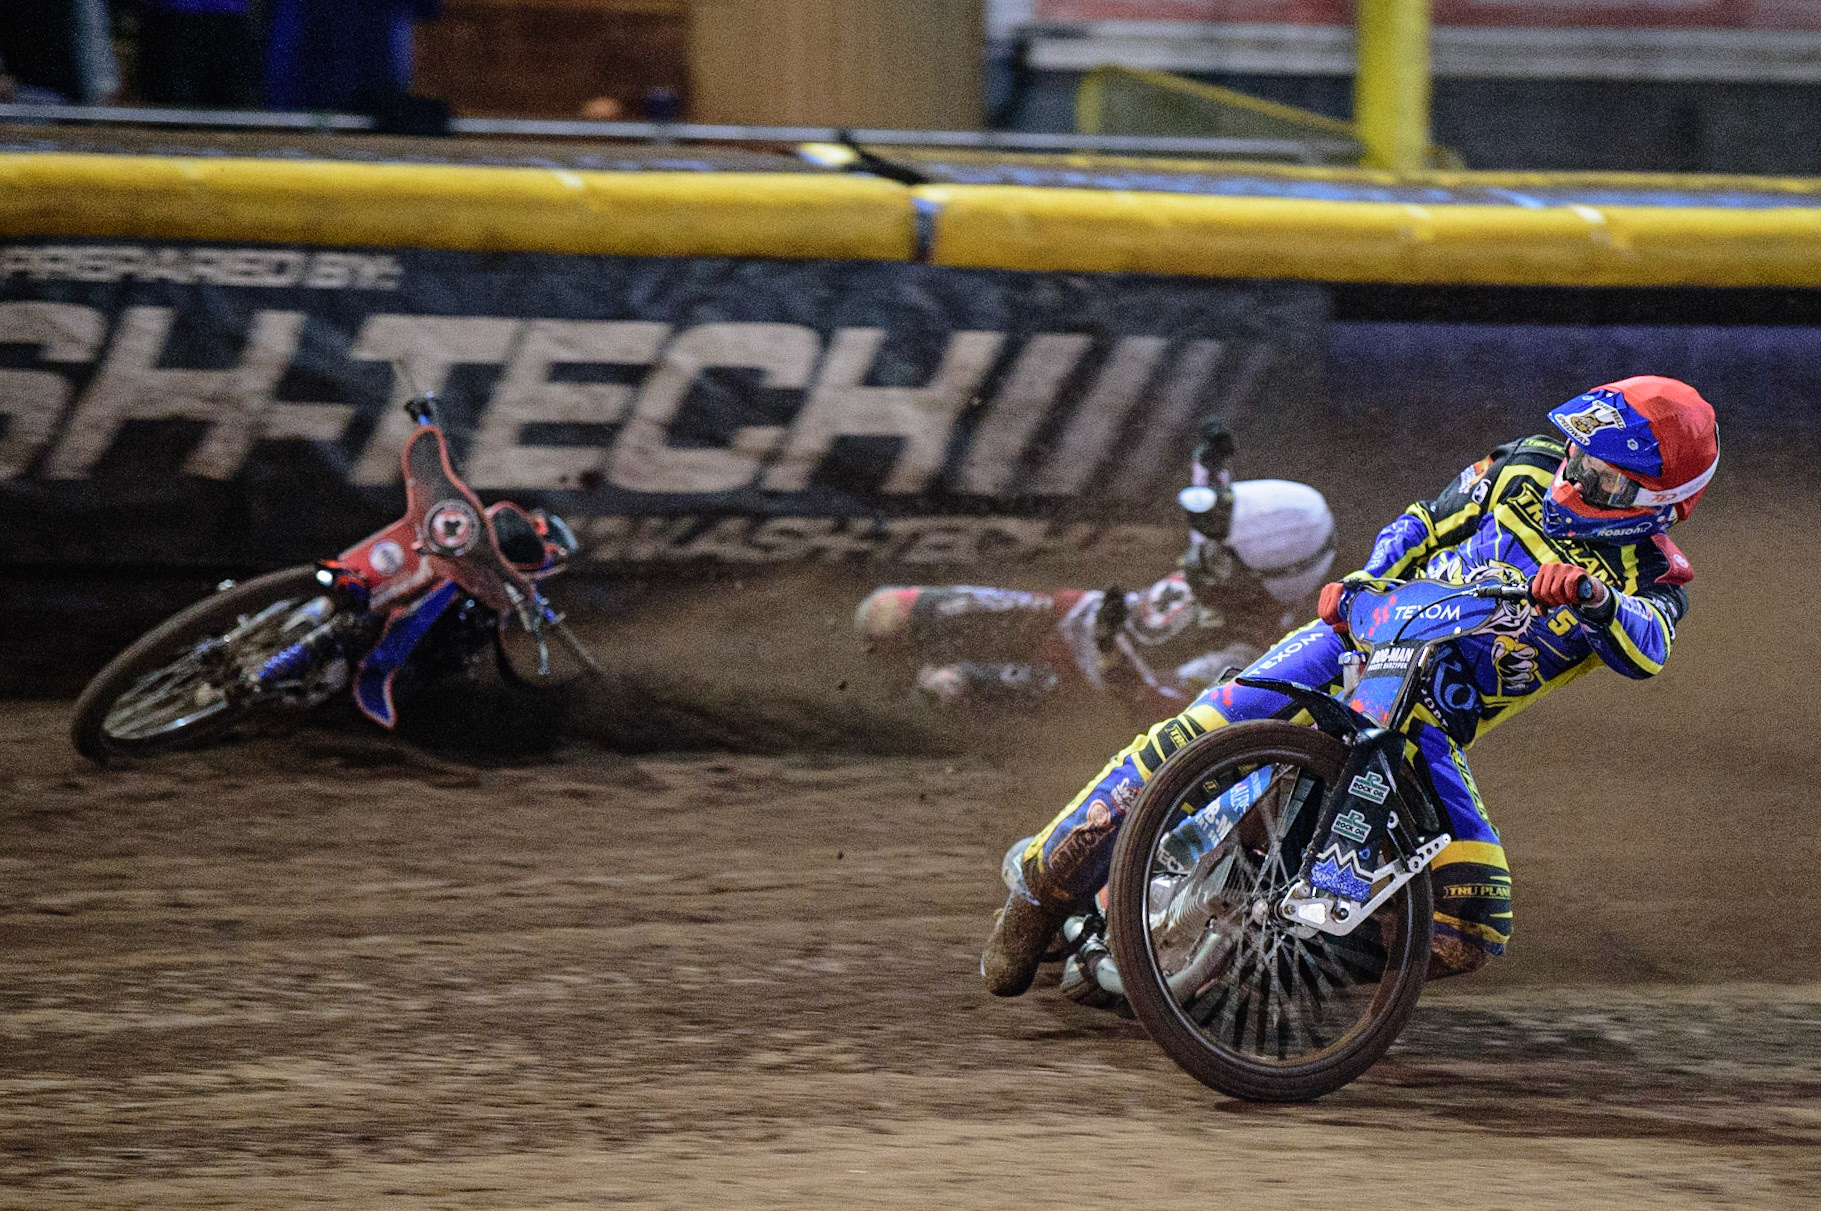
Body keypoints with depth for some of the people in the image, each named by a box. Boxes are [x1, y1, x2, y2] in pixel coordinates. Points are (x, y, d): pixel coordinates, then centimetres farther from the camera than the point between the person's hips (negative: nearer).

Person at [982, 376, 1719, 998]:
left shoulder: (1649, 579, -3)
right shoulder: (1530, 469, 4)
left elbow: (1646, 652, -26)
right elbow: (1425, 524, 15)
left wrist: (1593, 598, -45)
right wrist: (1360, 585, -1)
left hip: (1434, 728, 0)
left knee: (1472, 933, -15)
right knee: (1200, 736, -24)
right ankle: (1048, 872, -11)